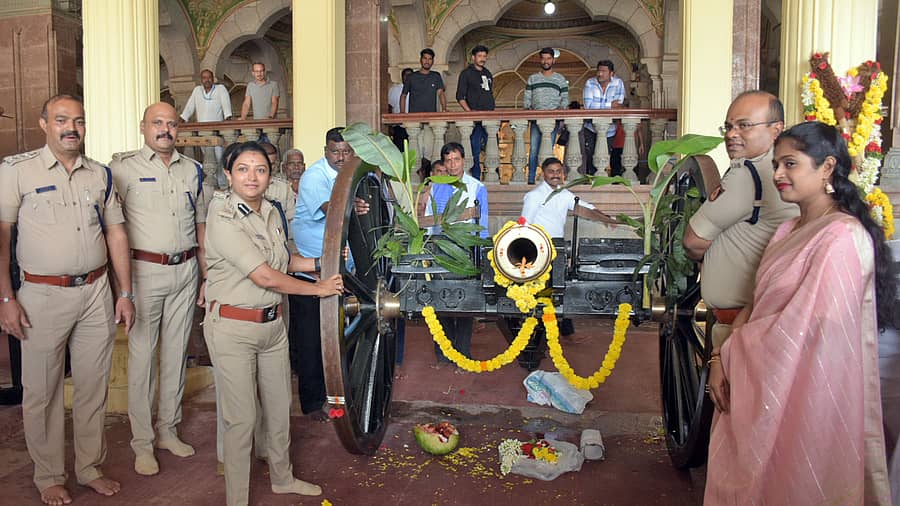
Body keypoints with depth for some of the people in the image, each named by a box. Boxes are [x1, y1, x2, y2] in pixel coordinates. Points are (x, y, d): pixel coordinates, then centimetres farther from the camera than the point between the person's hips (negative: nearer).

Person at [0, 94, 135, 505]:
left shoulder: (100, 174, 8)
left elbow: (116, 233, 10)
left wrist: (125, 293, 6)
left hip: (96, 292, 4)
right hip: (42, 296, -3)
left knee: (93, 387, 12)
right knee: (42, 392, 8)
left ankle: (89, 467, 29)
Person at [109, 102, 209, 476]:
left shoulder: (192, 170, 11)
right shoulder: (124, 167, -2)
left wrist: (206, 274, 13)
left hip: (185, 270, 4)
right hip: (145, 270, -4)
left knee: (176, 351, 11)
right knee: (141, 354, 0)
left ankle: (168, 430, 25)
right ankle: (142, 441, 13)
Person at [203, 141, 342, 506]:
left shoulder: (271, 213, 5)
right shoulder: (222, 218, -17)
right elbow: (265, 277, -22)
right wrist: (318, 288, -14)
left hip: (273, 323, 7)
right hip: (232, 328, -7)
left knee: (279, 408, 19)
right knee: (241, 418, 3)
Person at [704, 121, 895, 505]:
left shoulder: (842, 238, -17)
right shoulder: (788, 232, 10)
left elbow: (805, 328, -22)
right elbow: (756, 306, 7)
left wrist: (728, 358, -10)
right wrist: (722, 360, -5)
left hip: (804, 397, -7)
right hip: (762, 387, 7)